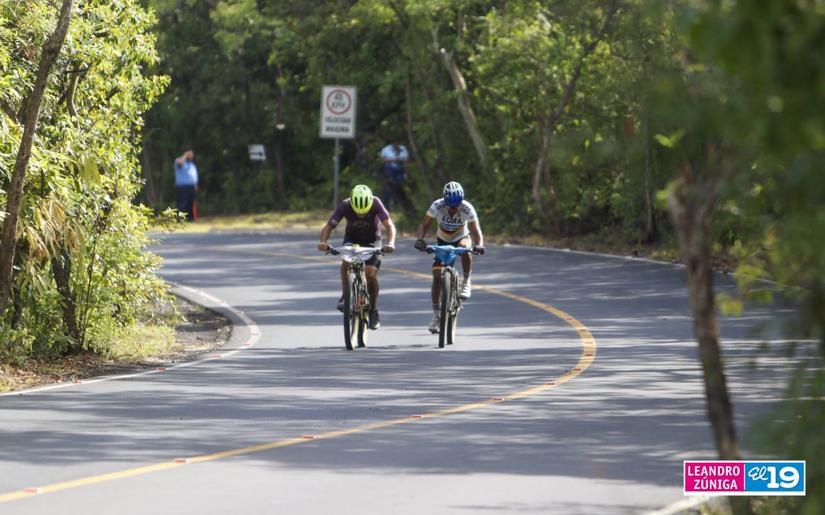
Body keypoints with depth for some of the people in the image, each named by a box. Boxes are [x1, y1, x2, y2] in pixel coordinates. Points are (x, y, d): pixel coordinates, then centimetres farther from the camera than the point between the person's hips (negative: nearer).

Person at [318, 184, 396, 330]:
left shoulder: (376, 204, -29)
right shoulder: (345, 205, -27)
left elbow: (389, 225, -34)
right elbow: (328, 226, -28)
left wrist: (391, 243, -53)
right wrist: (323, 242, -48)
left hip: (372, 242, -1)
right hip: (351, 239, 1)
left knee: (371, 273, -17)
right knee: (346, 262, -31)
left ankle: (373, 311, 2)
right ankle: (345, 296, -14)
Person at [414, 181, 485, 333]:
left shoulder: (467, 208, -28)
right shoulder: (437, 206, -28)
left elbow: (476, 230, -30)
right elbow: (424, 225, -27)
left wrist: (479, 245, -50)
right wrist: (420, 239, -46)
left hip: (461, 238, -1)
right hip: (442, 241, 1)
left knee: (465, 247, -38)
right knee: (437, 275, -10)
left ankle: (466, 282, -21)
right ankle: (435, 314, 0)